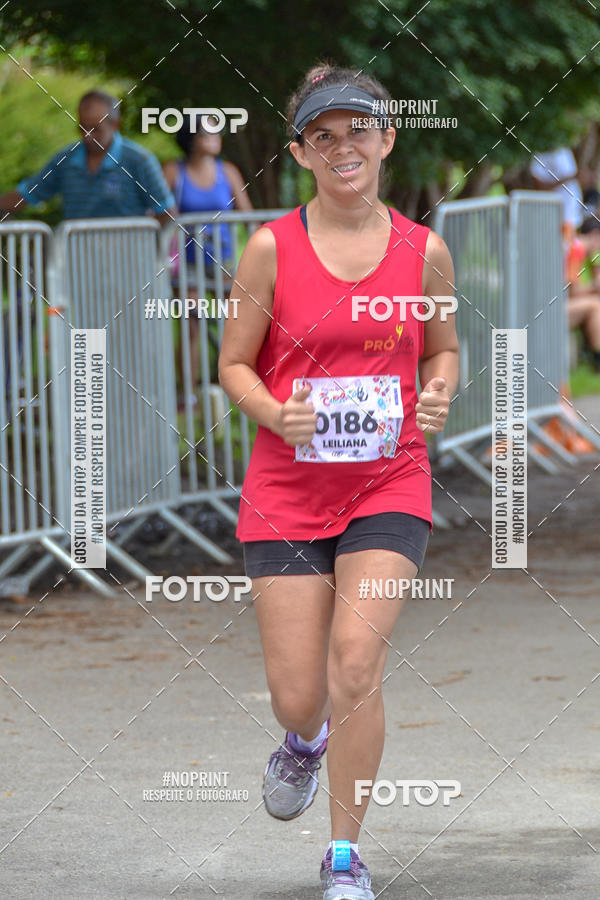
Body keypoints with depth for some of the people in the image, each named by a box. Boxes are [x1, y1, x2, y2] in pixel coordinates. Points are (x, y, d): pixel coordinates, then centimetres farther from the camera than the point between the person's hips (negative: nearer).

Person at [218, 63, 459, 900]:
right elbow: (234, 365, 3)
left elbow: (444, 349, 15)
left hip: (389, 486, 0)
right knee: (297, 697, -1)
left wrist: (439, 392, -8)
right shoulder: (271, 249, -4)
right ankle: (306, 743, 40)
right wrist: (278, 413, -17)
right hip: (288, 487, 0)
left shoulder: (424, 251, 0)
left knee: (357, 657, -19)